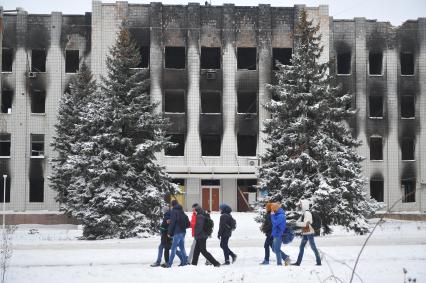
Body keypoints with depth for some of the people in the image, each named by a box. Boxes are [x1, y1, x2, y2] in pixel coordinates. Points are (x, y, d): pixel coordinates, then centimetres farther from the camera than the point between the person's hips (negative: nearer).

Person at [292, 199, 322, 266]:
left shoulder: (307, 213, -15)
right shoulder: (303, 213, 13)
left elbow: (305, 223, -21)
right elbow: (298, 222, 10)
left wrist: (299, 223, -9)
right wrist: (301, 223, -9)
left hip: (309, 233, -9)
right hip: (305, 233, 9)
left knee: (313, 247, -4)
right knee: (301, 247, 8)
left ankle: (319, 262, 1)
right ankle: (298, 262, 11)